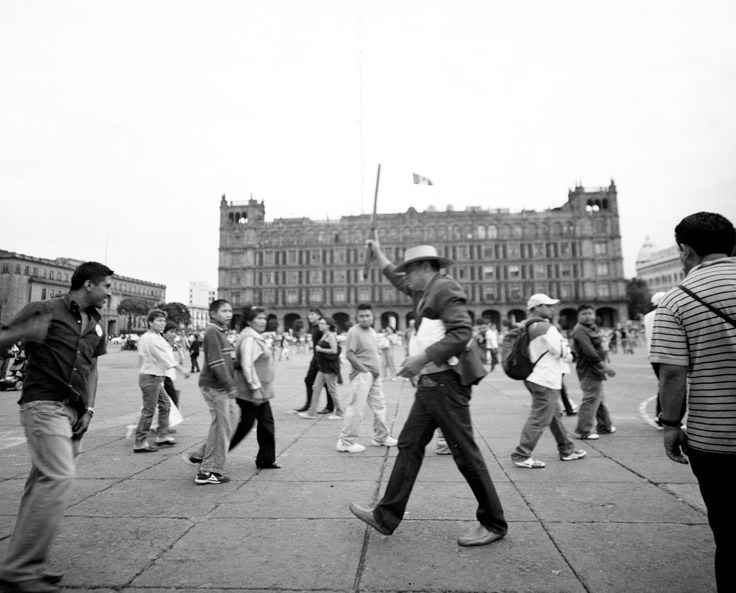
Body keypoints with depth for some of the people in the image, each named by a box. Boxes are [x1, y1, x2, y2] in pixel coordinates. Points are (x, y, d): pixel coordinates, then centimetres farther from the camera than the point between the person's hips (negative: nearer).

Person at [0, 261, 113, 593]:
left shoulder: (96, 324, 14)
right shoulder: (45, 311, -5)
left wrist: (89, 409, 13)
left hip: (73, 411, 7)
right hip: (44, 404, -7)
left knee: (45, 483, 11)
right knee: (59, 478, -16)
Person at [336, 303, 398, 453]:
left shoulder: (372, 331, 13)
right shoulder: (354, 331, -13)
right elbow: (349, 354, -20)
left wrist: (376, 370, 9)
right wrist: (365, 369, -19)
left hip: (374, 376, 9)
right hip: (361, 375, -9)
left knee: (379, 406, 16)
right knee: (356, 408, -6)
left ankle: (381, 437, 31)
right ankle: (346, 442, 5)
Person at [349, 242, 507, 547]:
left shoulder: (446, 288, -11)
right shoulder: (426, 292, 17)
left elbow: (462, 332, -23)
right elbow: (399, 281, 37)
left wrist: (422, 358, -23)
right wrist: (378, 255, 39)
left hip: (446, 382, -10)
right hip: (429, 383, 10)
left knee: (464, 452, 0)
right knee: (409, 446, 10)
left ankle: (494, 524, 17)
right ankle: (386, 516, 19)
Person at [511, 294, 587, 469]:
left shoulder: (530, 327, 10)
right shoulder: (547, 328, -17)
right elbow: (562, 352, -15)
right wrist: (567, 351, 8)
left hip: (537, 377, 10)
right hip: (546, 380, -10)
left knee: (555, 415, 21)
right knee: (539, 420, -5)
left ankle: (567, 450, 34)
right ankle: (521, 456, -1)